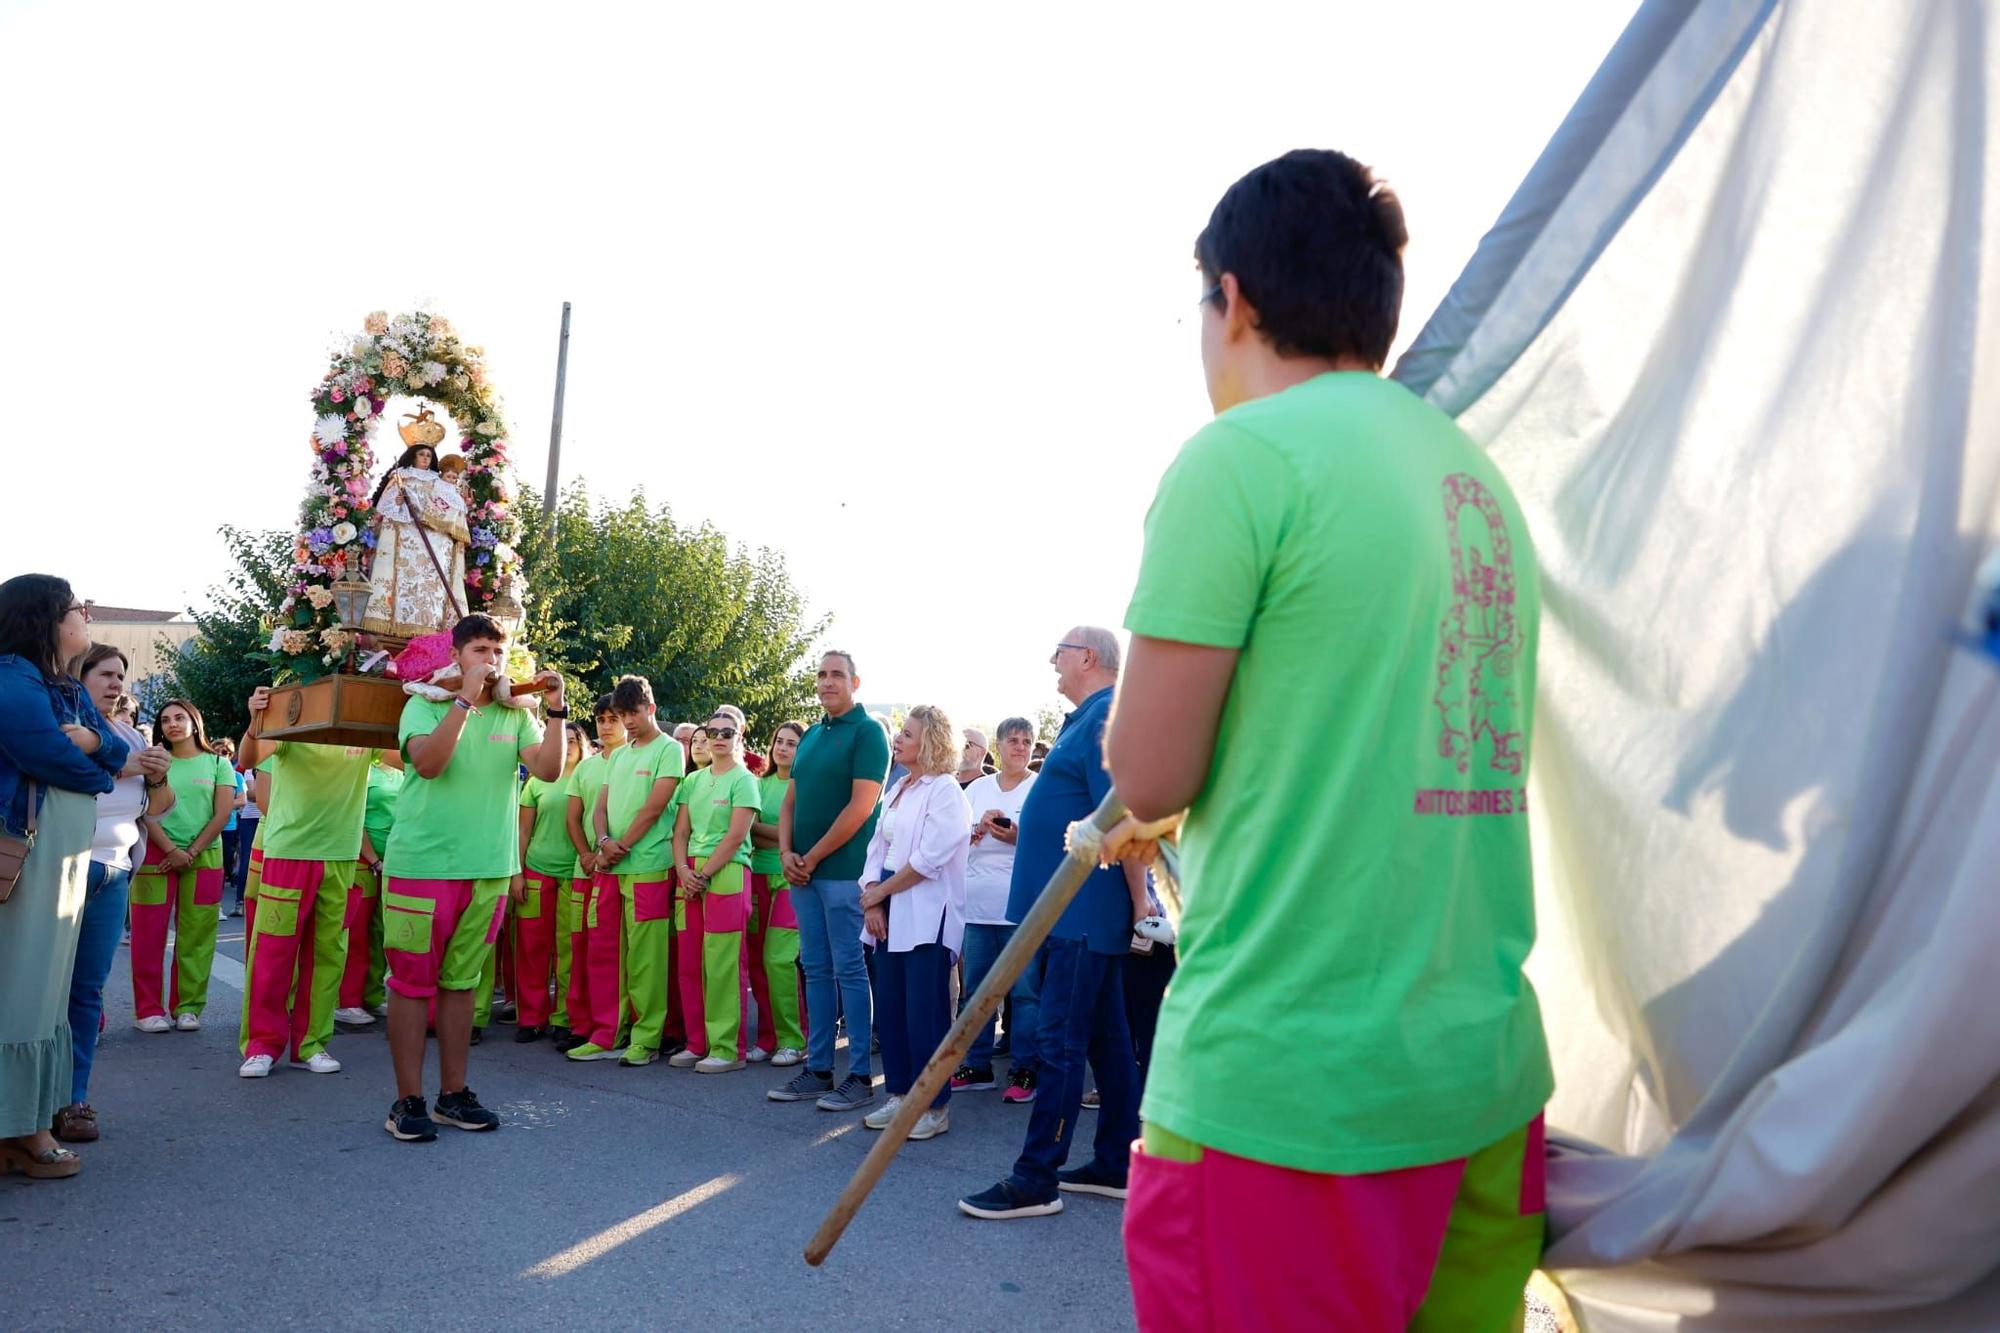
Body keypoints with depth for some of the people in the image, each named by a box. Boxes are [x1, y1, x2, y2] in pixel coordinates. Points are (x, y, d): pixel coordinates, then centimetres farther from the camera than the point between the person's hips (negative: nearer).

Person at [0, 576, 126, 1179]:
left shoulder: (71, 690, 18)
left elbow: (121, 754, 13)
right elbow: (52, 758, -19)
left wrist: (95, 740, -10)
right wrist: (103, 772, 1)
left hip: (68, 855, 9)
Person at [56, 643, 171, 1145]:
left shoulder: (130, 735, 14)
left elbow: (155, 808, 17)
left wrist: (157, 777, -2)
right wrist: (117, 767, -22)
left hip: (112, 875, 6)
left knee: (88, 989, 5)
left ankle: (73, 1098, 9)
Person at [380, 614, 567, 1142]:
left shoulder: (515, 715, 8)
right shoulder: (425, 705, -1)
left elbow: (548, 769, -5)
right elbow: (427, 762, -20)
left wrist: (556, 710, -14)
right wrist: (466, 697, -22)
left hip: (489, 870, 4)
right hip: (421, 865, -4)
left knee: (461, 983, 12)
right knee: (412, 983, 2)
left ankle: (453, 1094, 21)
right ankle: (408, 1100, 11)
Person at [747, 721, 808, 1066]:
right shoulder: (761, 784, 14)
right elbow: (745, 831, 8)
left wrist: (756, 828, -4)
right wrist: (777, 840, -9)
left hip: (790, 878, -5)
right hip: (759, 875, 6)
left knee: (779, 958, -12)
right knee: (757, 959, 5)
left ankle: (792, 1041, -2)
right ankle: (767, 1038, 15)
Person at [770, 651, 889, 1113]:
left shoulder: (867, 731, -7)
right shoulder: (811, 736, 16)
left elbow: (861, 806, -15)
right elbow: (790, 800, 16)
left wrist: (812, 857, -12)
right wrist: (787, 853, -1)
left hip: (843, 870, -7)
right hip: (803, 870, 7)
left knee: (849, 970, -3)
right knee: (816, 971, 10)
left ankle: (860, 1075, 4)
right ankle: (817, 1069, 17)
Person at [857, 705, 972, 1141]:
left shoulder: (945, 791, -9)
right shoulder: (897, 789, 16)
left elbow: (928, 859, -16)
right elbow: (878, 847, 12)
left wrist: (879, 892, -8)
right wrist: (872, 901, -2)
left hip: (927, 917, -8)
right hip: (889, 914, 8)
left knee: (925, 1013, -4)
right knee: (890, 1009, 9)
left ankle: (935, 1106, 5)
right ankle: (899, 1094, 20)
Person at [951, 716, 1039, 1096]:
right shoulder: (977, 788, 14)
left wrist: (1018, 837, -19)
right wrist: (979, 827, -8)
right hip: (977, 903, 5)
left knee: (1024, 990, -3)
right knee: (976, 988, 10)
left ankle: (1024, 1070, 5)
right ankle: (977, 1066, 20)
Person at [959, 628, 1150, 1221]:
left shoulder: (1105, 717, -16)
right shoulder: (1087, 717, 17)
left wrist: (1137, 899, -19)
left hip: (1083, 912, -10)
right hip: (1074, 910, 10)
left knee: (1058, 1042, -5)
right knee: (1106, 1038, 14)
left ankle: (1036, 1180, 2)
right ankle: (1116, 1165, 23)